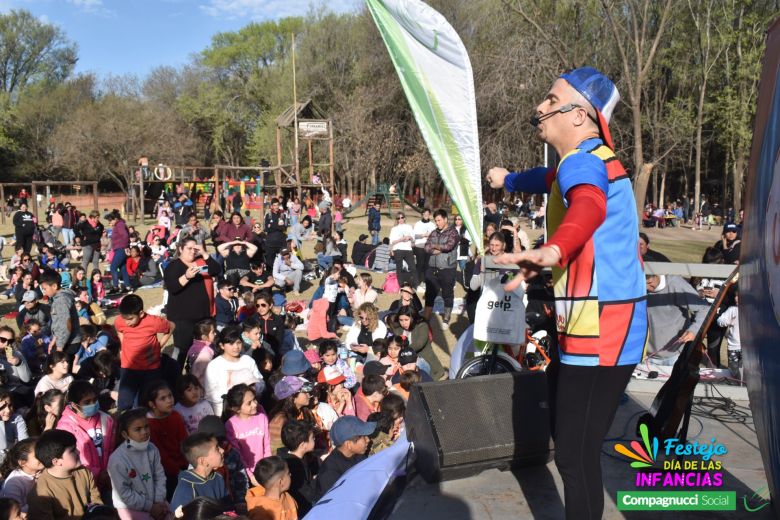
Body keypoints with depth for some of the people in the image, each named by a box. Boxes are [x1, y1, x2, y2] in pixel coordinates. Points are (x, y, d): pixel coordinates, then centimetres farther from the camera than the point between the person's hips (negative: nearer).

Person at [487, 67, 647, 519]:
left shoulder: (581, 161, -15)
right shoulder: (592, 159, 17)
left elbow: (588, 207, -39)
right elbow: (551, 180, 39)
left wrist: (551, 251, -59)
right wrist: (508, 180, 57)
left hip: (600, 328, -10)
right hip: (611, 323, 10)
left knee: (576, 454, -8)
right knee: (578, 445, 16)